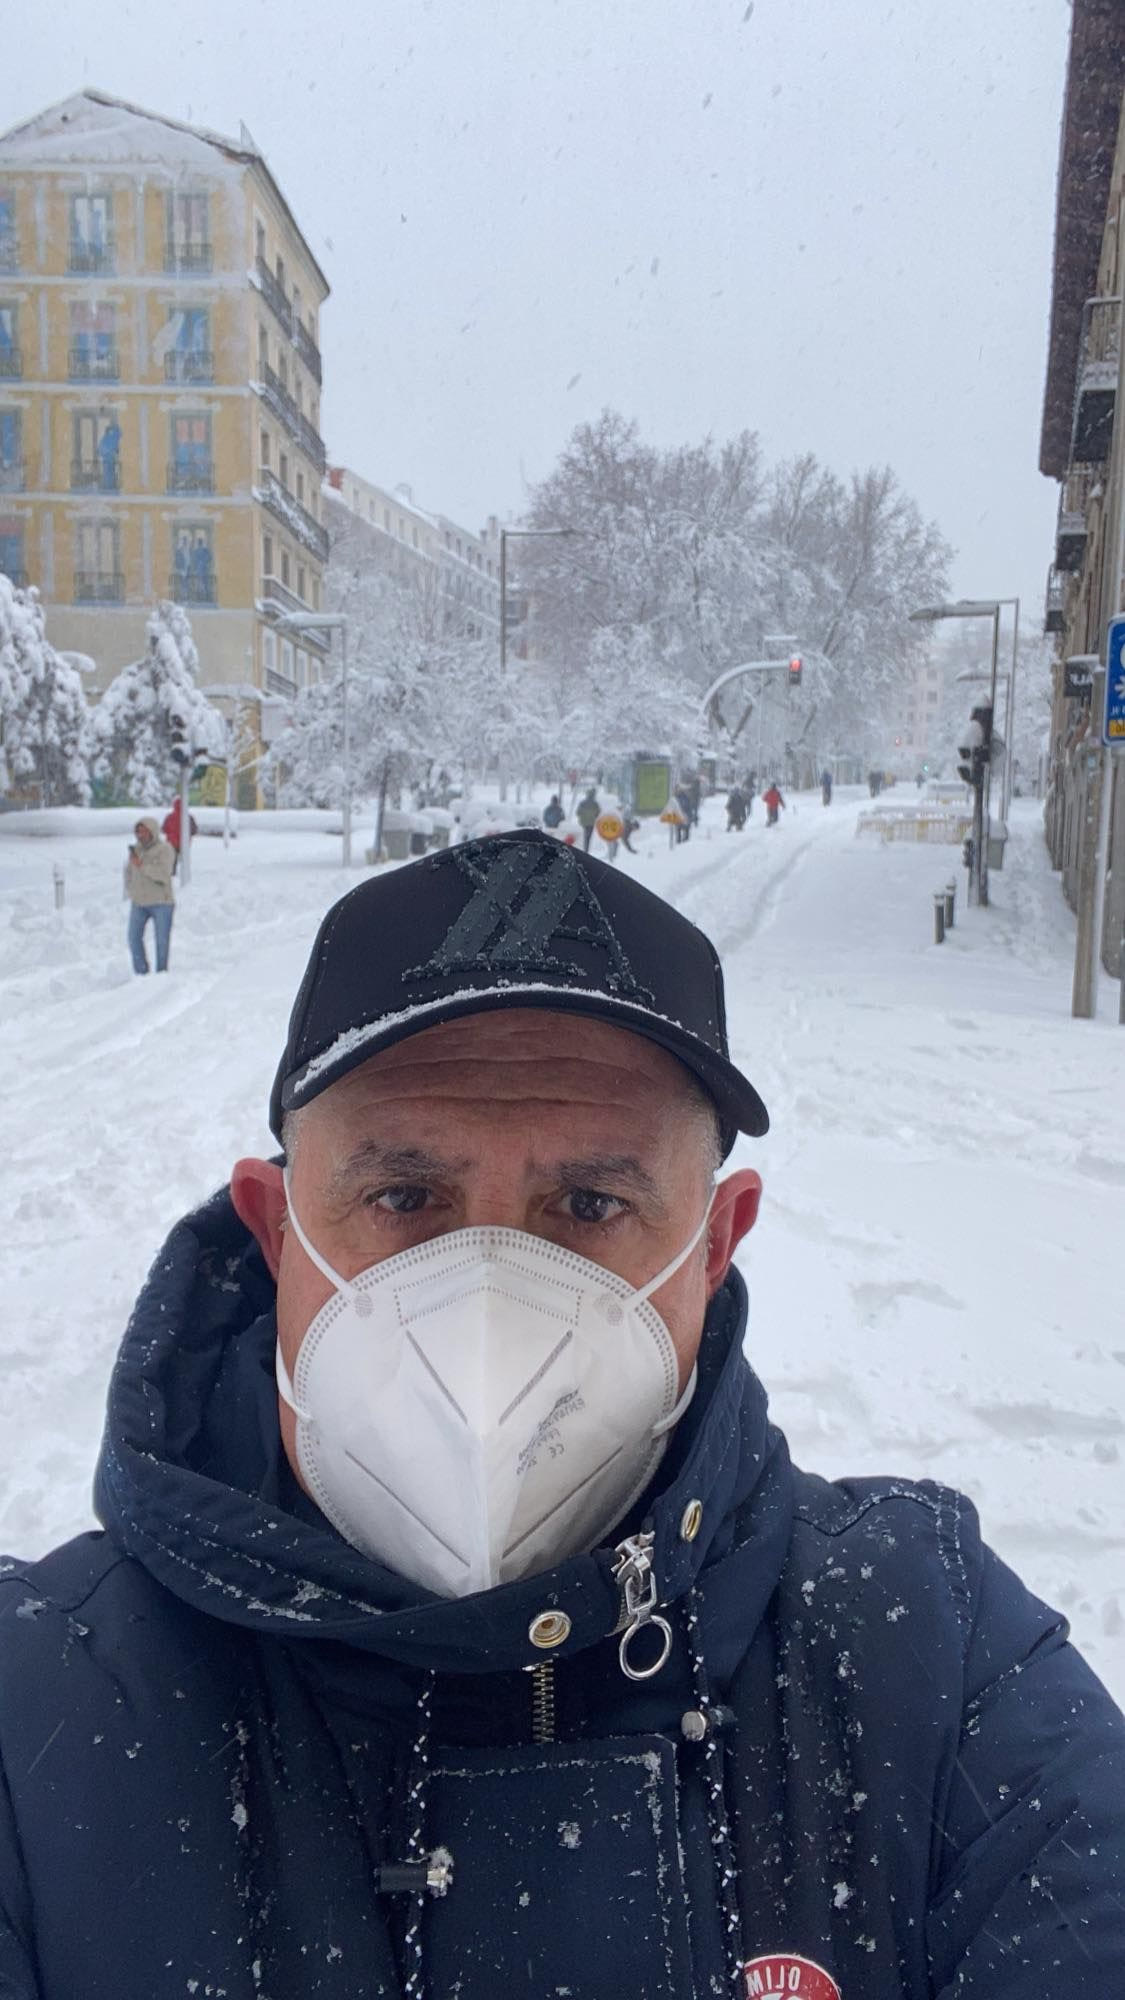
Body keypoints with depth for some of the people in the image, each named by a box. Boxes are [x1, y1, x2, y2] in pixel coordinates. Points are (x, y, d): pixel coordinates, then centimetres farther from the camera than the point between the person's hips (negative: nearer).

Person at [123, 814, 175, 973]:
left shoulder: (164, 849, -10)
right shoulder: (135, 849, 6)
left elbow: (164, 874, -24)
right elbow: (129, 871, 20)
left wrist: (142, 866, -25)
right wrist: (131, 892, 12)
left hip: (161, 902, -4)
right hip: (139, 903, 5)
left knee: (162, 940, 2)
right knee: (134, 937, -2)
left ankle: (162, 972, 14)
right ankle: (141, 972, 9)